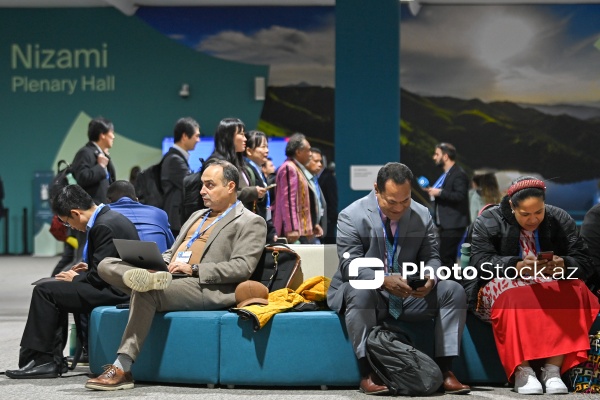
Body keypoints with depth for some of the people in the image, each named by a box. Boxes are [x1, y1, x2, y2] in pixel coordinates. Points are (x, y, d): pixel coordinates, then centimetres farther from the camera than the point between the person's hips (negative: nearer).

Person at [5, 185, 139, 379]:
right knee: (55, 288, 18)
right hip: (119, 285, 11)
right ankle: (51, 359, 11)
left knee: (44, 290, -11)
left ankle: (40, 360, -6)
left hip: (114, 290, -11)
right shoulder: (110, 217, 13)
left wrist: (76, 278, -3)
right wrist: (88, 268, 13)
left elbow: (99, 276, -20)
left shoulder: (104, 227, -19)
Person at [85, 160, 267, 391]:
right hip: (169, 276, 8)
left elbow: (242, 268, -11)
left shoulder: (251, 223, 3)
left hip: (207, 288, -8)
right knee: (107, 265, -9)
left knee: (146, 292, -34)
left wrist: (193, 269, -17)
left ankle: (122, 370, -35)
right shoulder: (197, 216, 29)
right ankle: (151, 279, -40)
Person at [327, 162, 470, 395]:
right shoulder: (351, 217, -11)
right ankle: (367, 374, -32)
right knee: (360, 291, -39)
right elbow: (350, 265, -19)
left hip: (409, 295, 4)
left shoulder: (422, 216, 2)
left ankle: (444, 370, -17)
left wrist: (430, 278, -23)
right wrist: (384, 281, -37)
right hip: (368, 291, -4)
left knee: (454, 291, -16)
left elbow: (431, 257, 3)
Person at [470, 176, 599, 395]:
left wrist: (563, 265, -29)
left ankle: (553, 368, -33)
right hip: (506, 287, -2)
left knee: (573, 292, -30)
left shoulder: (560, 220, 1)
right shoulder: (488, 222, -4)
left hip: (552, 286, 2)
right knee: (514, 295, -37)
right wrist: (518, 267, -33)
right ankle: (522, 370, -37)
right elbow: (481, 262, -17)